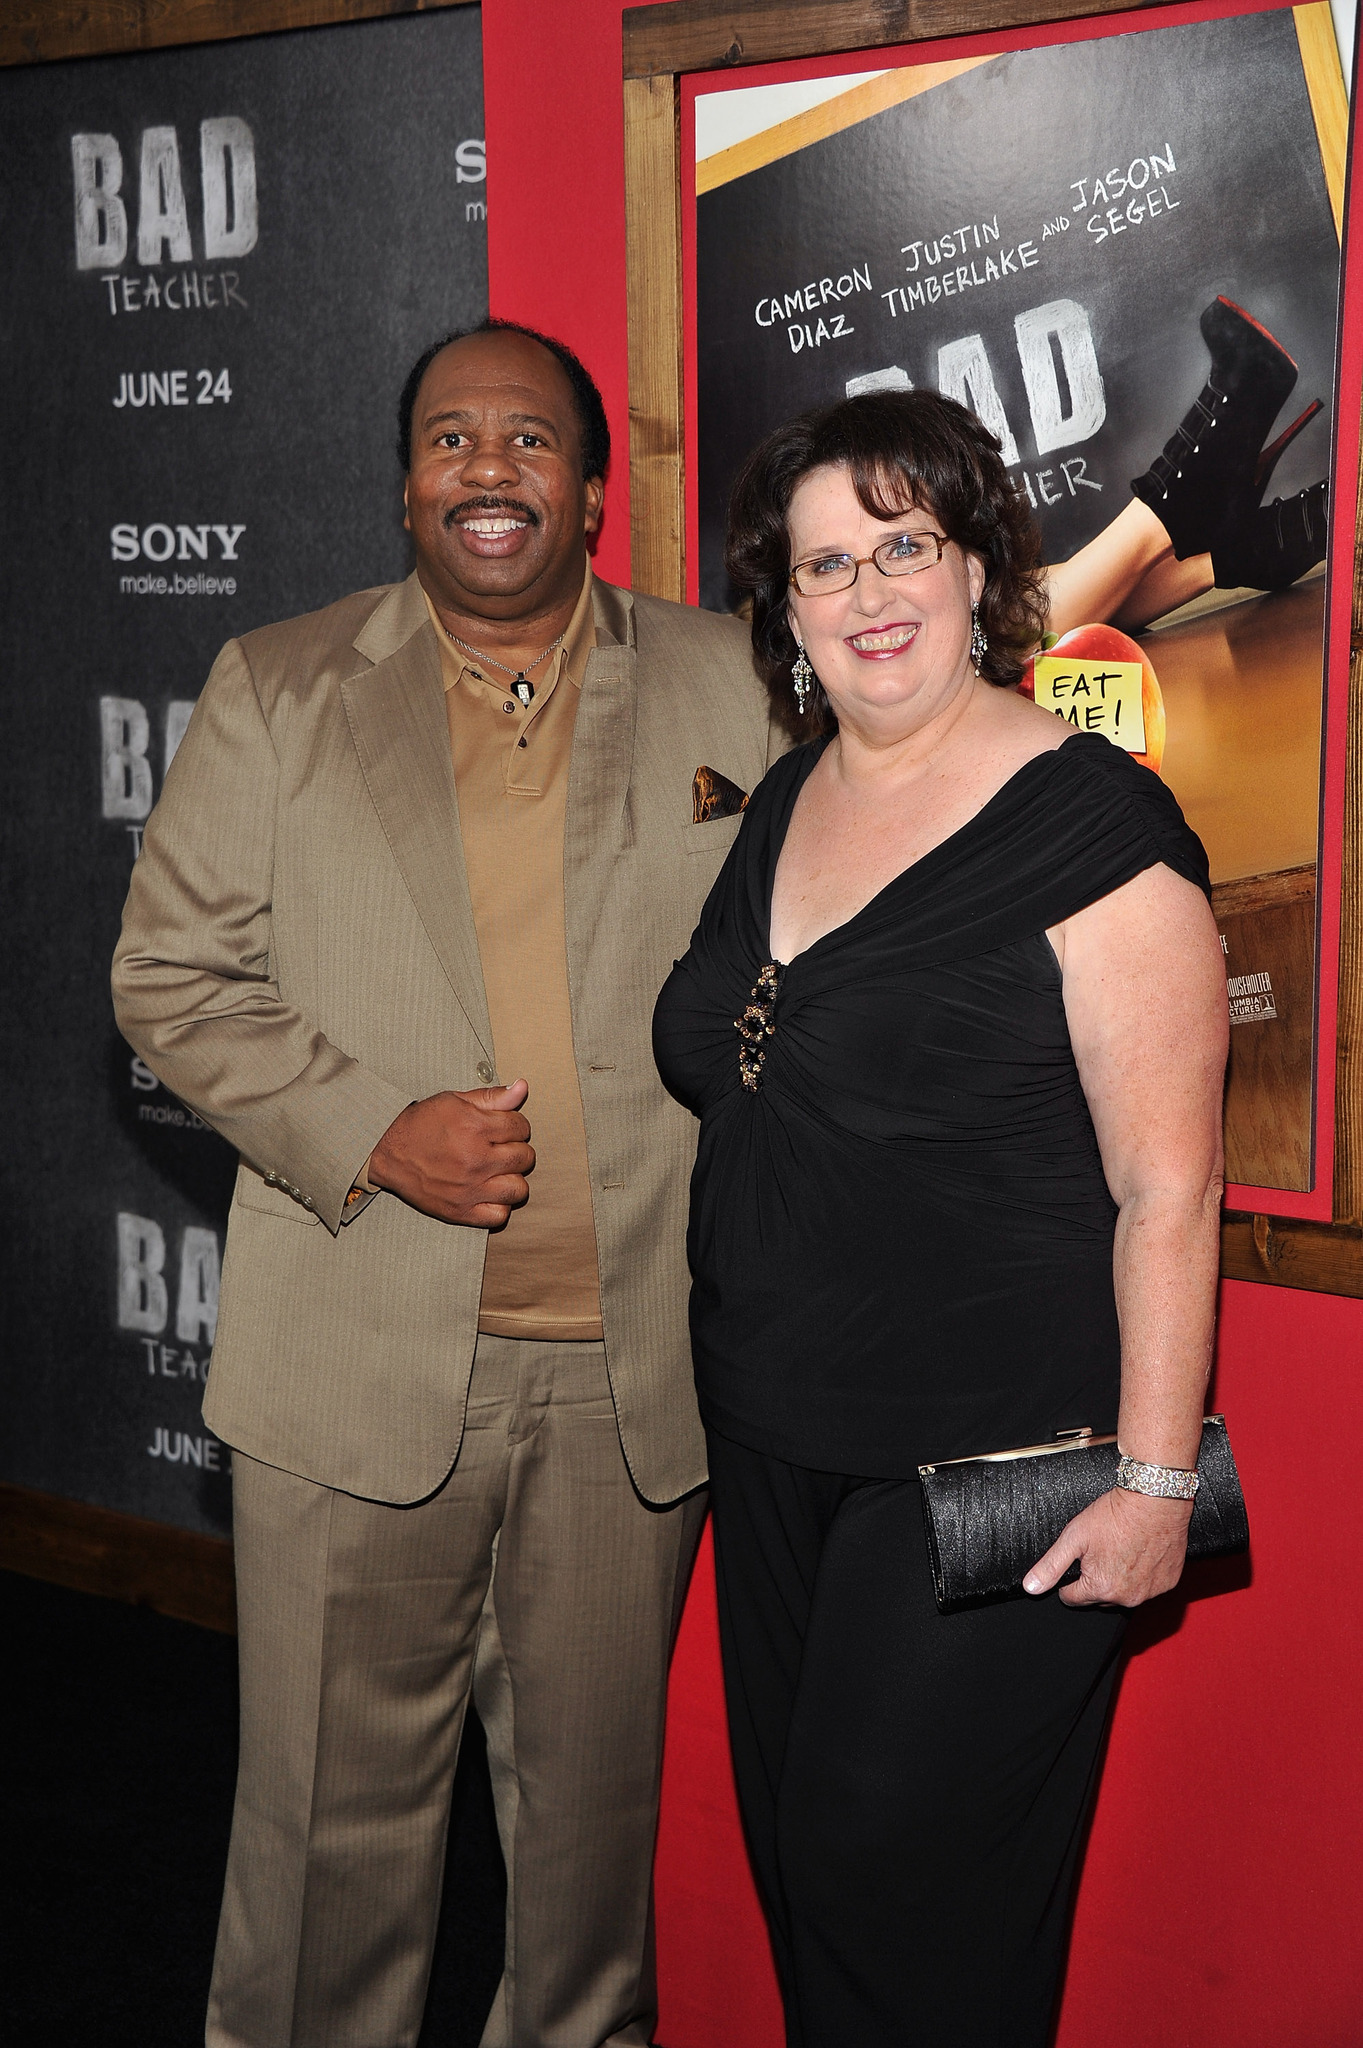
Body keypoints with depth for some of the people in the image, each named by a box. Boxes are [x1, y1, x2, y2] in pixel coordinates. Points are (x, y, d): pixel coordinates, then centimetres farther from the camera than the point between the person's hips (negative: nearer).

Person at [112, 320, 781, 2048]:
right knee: (333, 1795, 8)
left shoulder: (726, 690, 6)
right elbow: (170, 975, 3)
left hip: (635, 1362, 1)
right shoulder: (277, 690, 4)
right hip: (357, 1362, -1)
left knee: (596, 1776, 15)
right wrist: (370, 1131, -12)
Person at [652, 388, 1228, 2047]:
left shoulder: (1089, 821, -15)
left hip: (994, 1469, -7)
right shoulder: (784, 803, 7)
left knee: (907, 1894, 2)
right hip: (774, 1443, 7)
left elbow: (1166, 1188, -16)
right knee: (793, 1864, 18)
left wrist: (1154, 1478, -18)